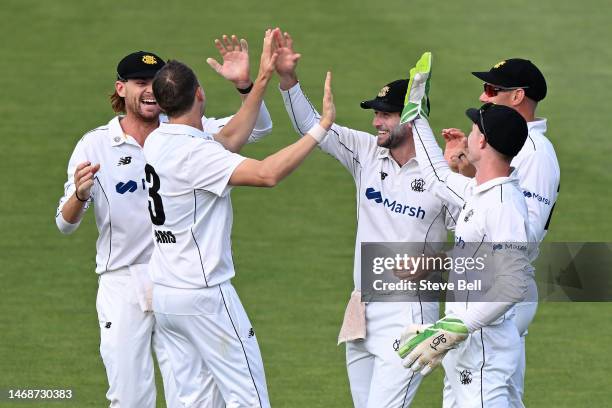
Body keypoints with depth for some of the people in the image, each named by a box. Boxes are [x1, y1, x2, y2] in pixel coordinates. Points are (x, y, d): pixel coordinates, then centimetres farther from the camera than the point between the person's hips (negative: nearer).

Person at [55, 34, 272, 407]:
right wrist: (80, 195, -27)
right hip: (123, 284, -1)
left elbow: (258, 128, -2)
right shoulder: (94, 146, 0)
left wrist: (244, 83, -21)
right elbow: (65, 223, -4)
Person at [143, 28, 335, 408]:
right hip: (205, 296, -9)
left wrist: (263, 80, 16)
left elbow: (229, 139, 18)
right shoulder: (194, 152, -20)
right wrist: (322, 127, -26)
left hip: (164, 292, 9)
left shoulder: (156, 142, 7)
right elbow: (267, 173, -31)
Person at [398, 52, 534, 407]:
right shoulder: (478, 192, 10)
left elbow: (514, 285, -28)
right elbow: (438, 177, 31)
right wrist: (417, 112, 35)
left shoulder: (504, 205, -21)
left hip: (484, 342, -10)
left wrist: (454, 331, -29)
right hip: (464, 343, 10)